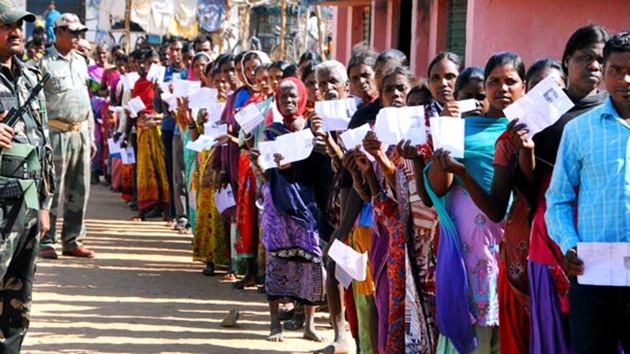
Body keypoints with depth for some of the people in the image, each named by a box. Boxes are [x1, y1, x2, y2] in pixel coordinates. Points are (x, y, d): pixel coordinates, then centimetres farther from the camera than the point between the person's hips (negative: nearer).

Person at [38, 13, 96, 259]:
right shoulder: (45, 63, -5)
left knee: (79, 190, 7)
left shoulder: (80, 61, 16)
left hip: (81, 132, 7)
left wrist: (91, 136, 18)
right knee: (53, 189, -6)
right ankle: (45, 242, 1)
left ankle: (71, 241, 15)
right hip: (57, 133, -7)